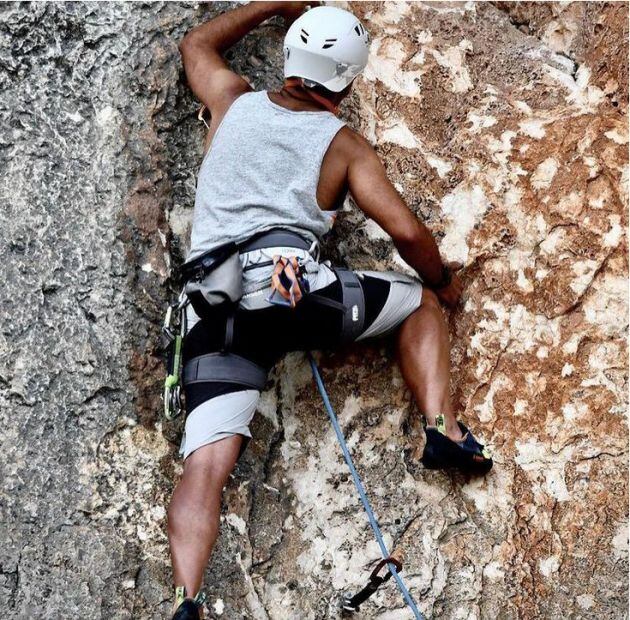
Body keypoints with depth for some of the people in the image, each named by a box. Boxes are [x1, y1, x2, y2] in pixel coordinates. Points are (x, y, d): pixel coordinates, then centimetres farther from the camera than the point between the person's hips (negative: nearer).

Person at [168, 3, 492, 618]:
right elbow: (408, 232, 4)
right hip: (292, 285, -3)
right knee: (420, 301, 21)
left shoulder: (234, 102, 21)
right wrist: (444, 282, 23)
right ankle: (443, 430, 3)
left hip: (211, 311, 3)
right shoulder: (345, 145, 11)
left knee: (207, 459, -8)